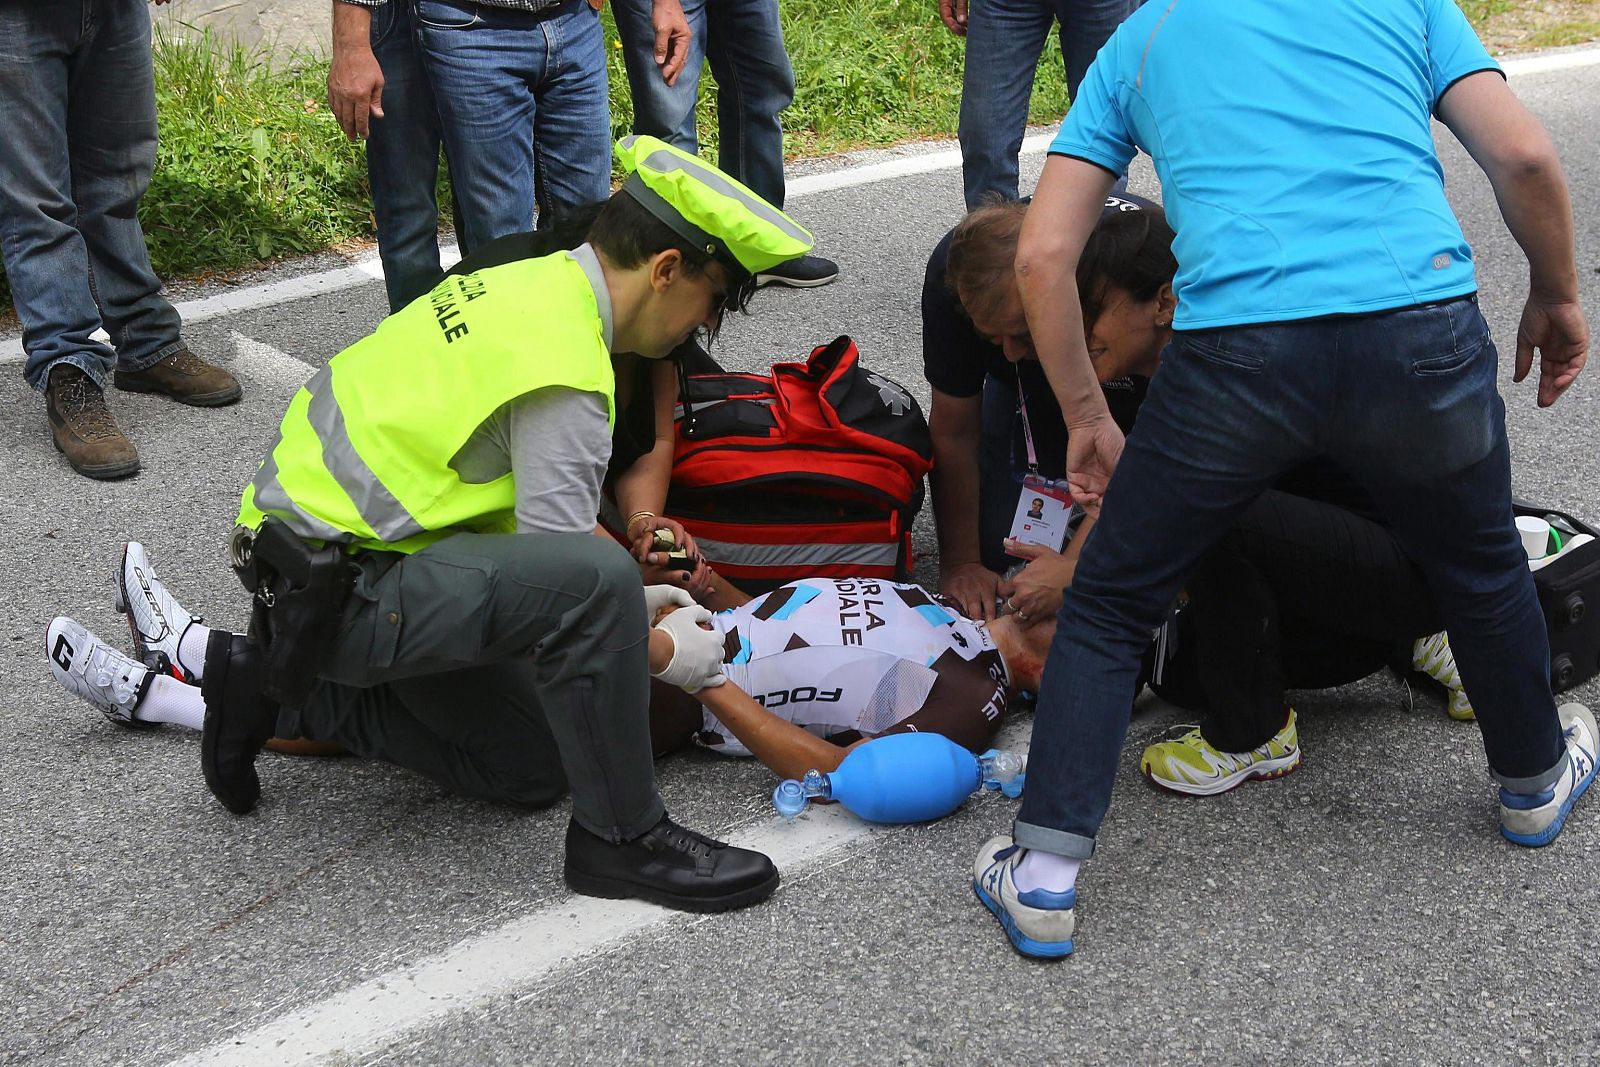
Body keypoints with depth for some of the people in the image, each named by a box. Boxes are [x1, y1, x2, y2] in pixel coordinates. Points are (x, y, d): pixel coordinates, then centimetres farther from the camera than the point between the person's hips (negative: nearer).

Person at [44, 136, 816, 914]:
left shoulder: (529, 285, 8)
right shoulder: (564, 381, -22)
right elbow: (563, 594, -17)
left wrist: (621, 606, 20)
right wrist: (663, 653, -1)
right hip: (336, 589, -10)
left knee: (530, 766, 15)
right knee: (596, 582, -30)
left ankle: (262, 689, 19)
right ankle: (621, 842, -12)